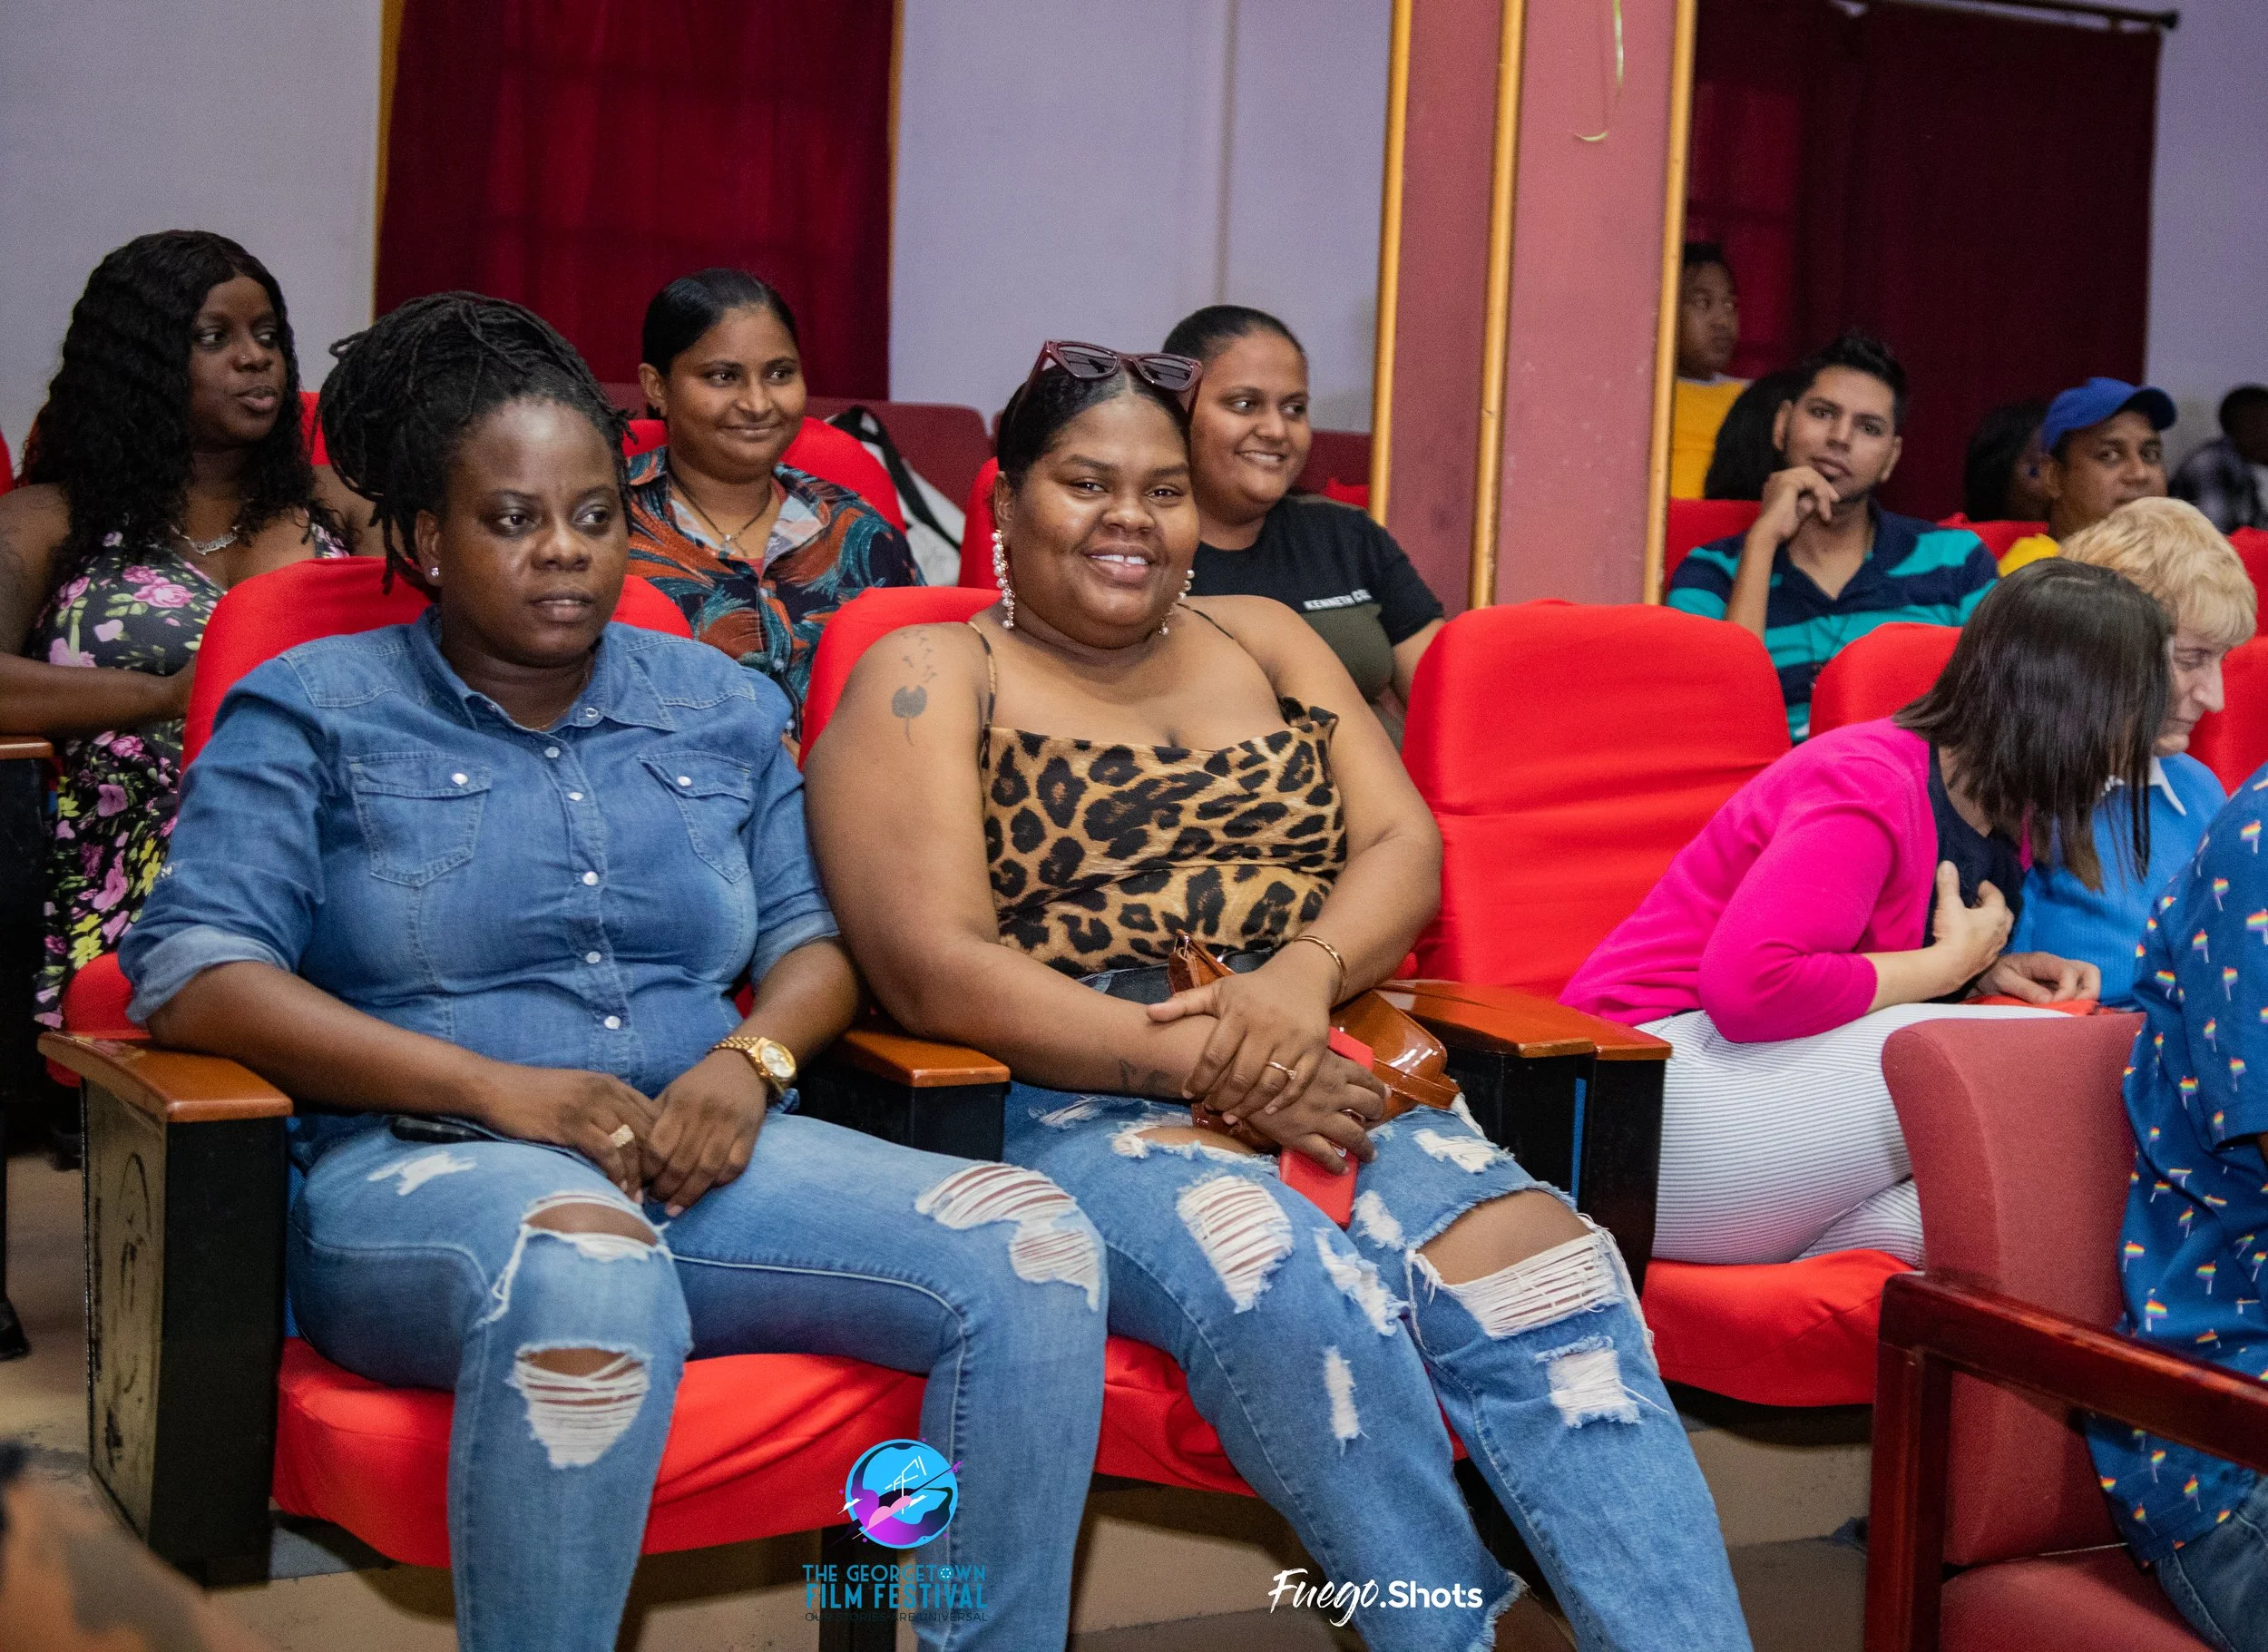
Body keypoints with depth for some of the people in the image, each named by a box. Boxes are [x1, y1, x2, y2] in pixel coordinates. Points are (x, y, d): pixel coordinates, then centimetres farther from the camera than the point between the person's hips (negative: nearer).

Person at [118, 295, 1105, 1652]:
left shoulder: (720, 707, 21)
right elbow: (192, 975, -5)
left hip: (704, 1158, 5)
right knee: (588, 1270, -41)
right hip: (418, 1169, -4)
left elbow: (812, 932, 21)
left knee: (1036, 1245, -20)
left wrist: (751, 1060, -5)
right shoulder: (315, 711, 7)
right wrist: (502, 1090, -15)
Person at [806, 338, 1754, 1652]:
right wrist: (1209, 1061, -17)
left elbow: (1404, 845, 10)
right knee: (1296, 1283, -35)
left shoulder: (1262, 640, 22)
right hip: (1080, 1110, -4)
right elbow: (935, 966, -7)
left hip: (1338, 1082, 4)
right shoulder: (931, 679, 6)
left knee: (1547, 1287, -25)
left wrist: (1306, 972, -14)